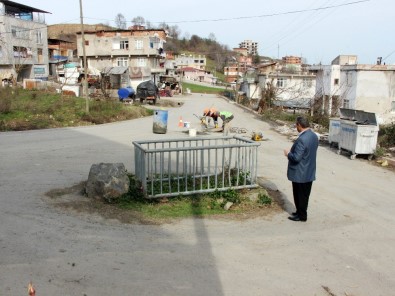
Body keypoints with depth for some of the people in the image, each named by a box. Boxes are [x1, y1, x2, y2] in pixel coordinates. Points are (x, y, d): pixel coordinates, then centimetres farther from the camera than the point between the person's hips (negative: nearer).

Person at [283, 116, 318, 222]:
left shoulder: (302, 139, -28)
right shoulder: (314, 136, 2)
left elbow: (296, 158, -28)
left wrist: (288, 154, -9)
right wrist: (291, 152, 16)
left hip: (300, 174, -9)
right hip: (309, 172, 9)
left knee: (300, 195, 7)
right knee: (305, 194, 19)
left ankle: (301, 215, 19)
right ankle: (301, 212, 34)